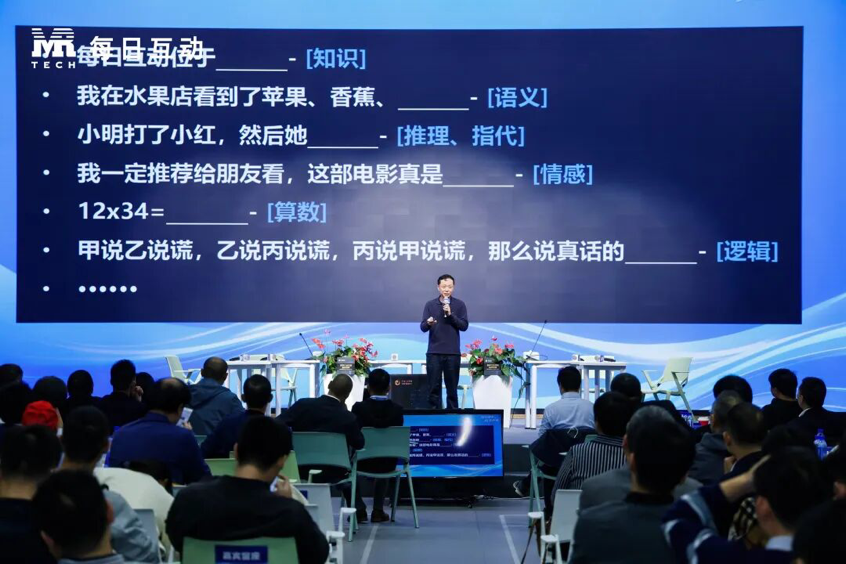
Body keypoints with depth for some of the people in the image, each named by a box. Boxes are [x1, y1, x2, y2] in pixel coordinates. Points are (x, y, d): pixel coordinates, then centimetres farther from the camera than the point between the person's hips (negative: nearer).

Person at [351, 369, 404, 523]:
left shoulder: (359, 407, -16)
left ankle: (360, 510, 24)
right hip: (388, 463, 2)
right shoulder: (397, 409, -9)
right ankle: (378, 511, 30)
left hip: (364, 461, -2)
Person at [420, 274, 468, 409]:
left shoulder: (459, 305, 4)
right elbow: (422, 327, 1)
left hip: (453, 353, 0)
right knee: (434, 387, 1)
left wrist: (450, 314, -14)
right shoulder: (430, 304, 5)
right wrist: (428, 323, -22)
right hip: (434, 352, 1)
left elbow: (464, 326, -3)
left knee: (452, 387, 3)